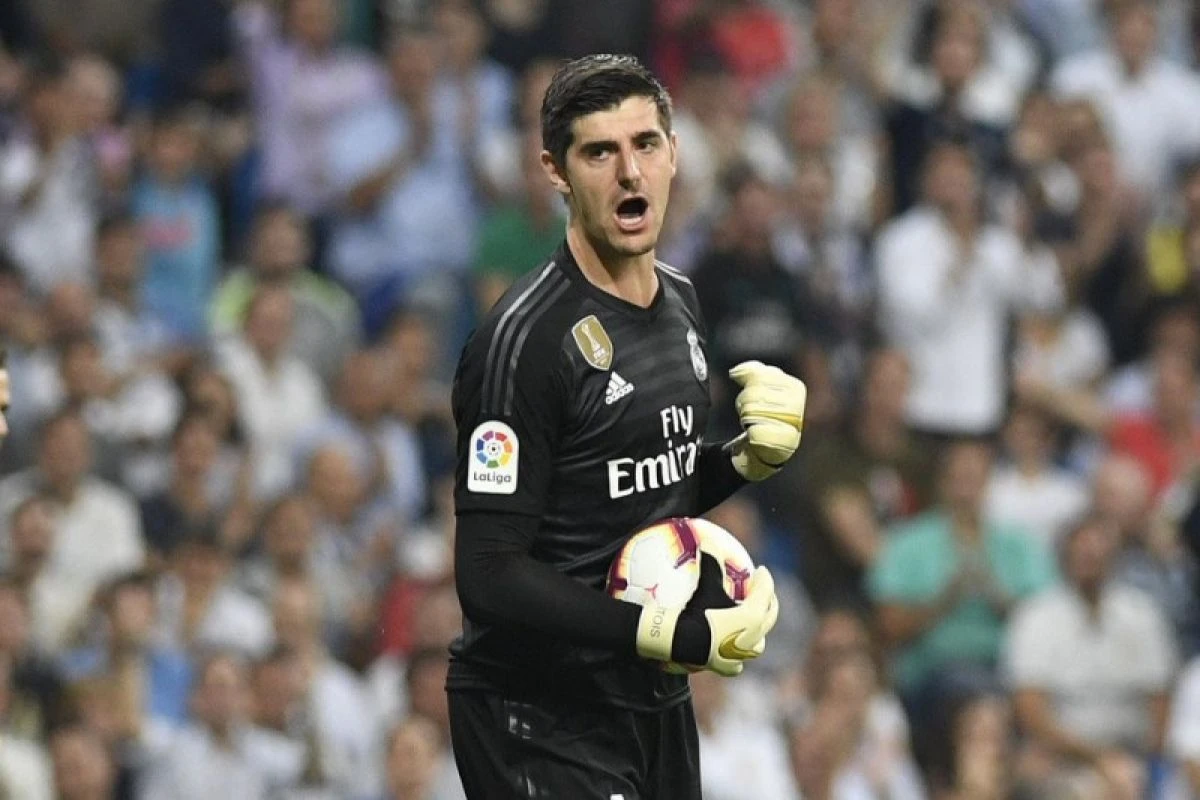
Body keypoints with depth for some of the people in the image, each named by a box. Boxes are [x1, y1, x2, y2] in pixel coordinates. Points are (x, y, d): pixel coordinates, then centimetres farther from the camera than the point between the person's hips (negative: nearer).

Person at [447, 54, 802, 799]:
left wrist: (750, 456, 1)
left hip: (657, 704, 8)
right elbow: (489, 575, -22)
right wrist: (677, 634, -28)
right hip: (543, 727, -8)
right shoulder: (525, 338, -18)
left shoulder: (680, 303, 8)